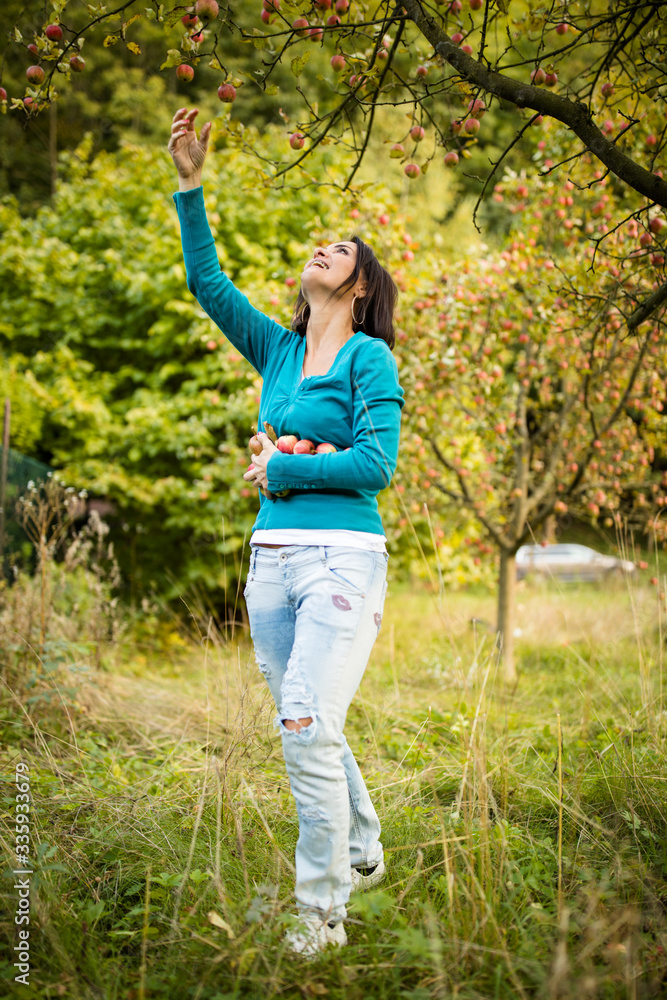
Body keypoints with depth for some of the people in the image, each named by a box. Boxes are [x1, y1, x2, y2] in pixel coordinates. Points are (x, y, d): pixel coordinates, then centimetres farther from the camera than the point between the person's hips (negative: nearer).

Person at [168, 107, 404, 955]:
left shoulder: (370, 359, -3)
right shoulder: (278, 351, 13)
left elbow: (375, 464, -13)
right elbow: (207, 282, 13)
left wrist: (280, 466, -6)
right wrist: (190, 186, 7)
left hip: (342, 559, -6)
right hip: (272, 558, 7)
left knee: (307, 728, -13)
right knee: (311, 727, 15)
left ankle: (322, 910, -2)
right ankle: (362, 853, 35)